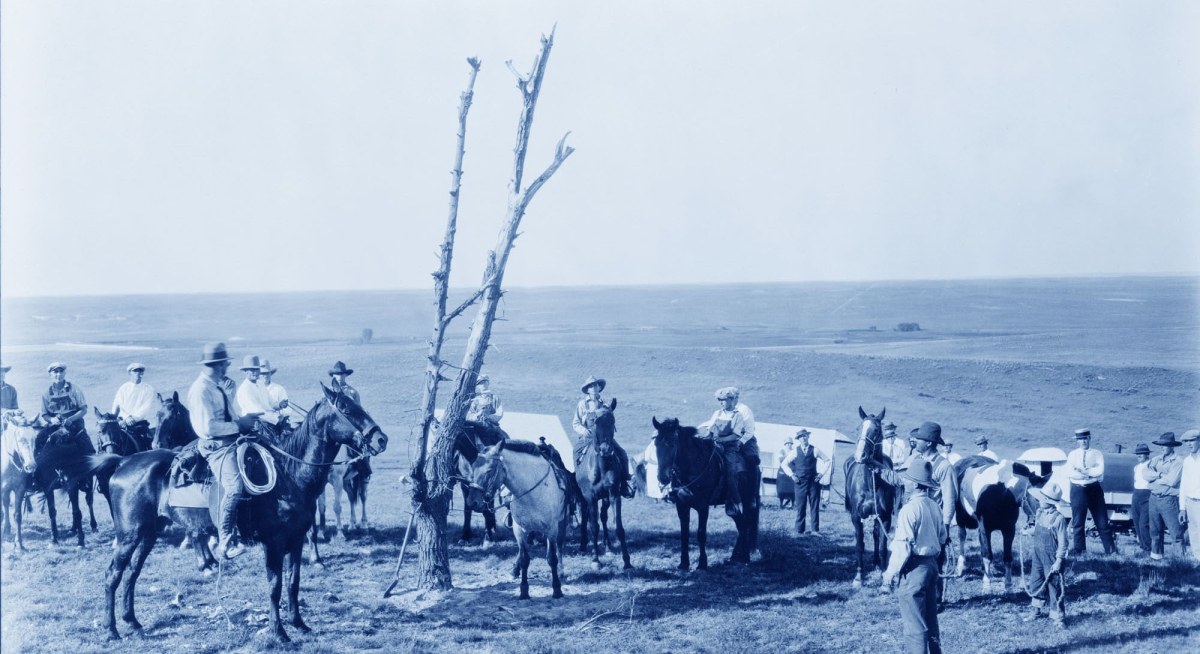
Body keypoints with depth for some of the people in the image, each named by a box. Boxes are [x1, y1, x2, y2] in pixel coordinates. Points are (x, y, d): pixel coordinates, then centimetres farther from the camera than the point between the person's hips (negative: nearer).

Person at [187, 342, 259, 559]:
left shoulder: (216, 387, 15)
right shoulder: (200, 390, -15)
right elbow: (208, 427, -22)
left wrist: (245, 418, 8)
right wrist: (240, 424, -16)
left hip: (232, 442, 10)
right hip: (217, 446, -10)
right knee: (234, 486, -26)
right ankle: (225, 543, -21)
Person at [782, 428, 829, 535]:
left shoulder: (814, 450, 2)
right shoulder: (795, 451, 4)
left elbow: (827, 460, 8)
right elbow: (784, 463, 9)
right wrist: (791, 475, 1)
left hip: (813, 481, 0)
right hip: (800, 482, 0)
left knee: (815, 507, 1)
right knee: (800, 507, 2)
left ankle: (815, 530, 5)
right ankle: (799, 530, 8)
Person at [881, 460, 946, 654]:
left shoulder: (909, 509, -20)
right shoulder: (934, 506, 4)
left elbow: (903, 546, -21)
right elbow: (943, 536, 13)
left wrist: (891, 571, -12)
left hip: (914, 568, -8)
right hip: (931, 564, 8)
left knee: (914, 623, 1)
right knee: (930, 619, 20)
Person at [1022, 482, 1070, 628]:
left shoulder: (1059, 518, -20)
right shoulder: (1039, 513, 2)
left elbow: (1062, 542, -17)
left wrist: (1059, 560, -19)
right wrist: (1029, 531, 1)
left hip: (1052, 560, -7)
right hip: (1038, 556, 7)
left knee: (1054, 587, 0)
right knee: (1035, 583, 16)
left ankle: (1058, 617, 10)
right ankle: (1036, 610, 32)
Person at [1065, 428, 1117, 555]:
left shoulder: (1097, 454, 6)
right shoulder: (1073, 454, 6)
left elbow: (1100, 470, -9)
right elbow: (1070, 472, -9)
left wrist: (1083, 471, -13)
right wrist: (1091, 474, -13)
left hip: (1094, 489, 0)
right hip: (1078, 489, 0)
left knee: (1102, 521, 2)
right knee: (1077, 522, 4)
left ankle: (1111, 550, 6)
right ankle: (1078, 549, 12)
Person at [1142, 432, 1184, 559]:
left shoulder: (1178, 461, -8)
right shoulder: (1156, 459, 10)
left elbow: (1172, 481, -19)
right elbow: (1145, 474, -1)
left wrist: (1154, 476, -6)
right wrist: (1160, 475, -15)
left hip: (1169, 499, -6)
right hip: (1154, 498, 6)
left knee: (1176, 530, -4)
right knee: (1155, 530, 12)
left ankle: (1182, 554, 3)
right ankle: (1156, 555, 21)